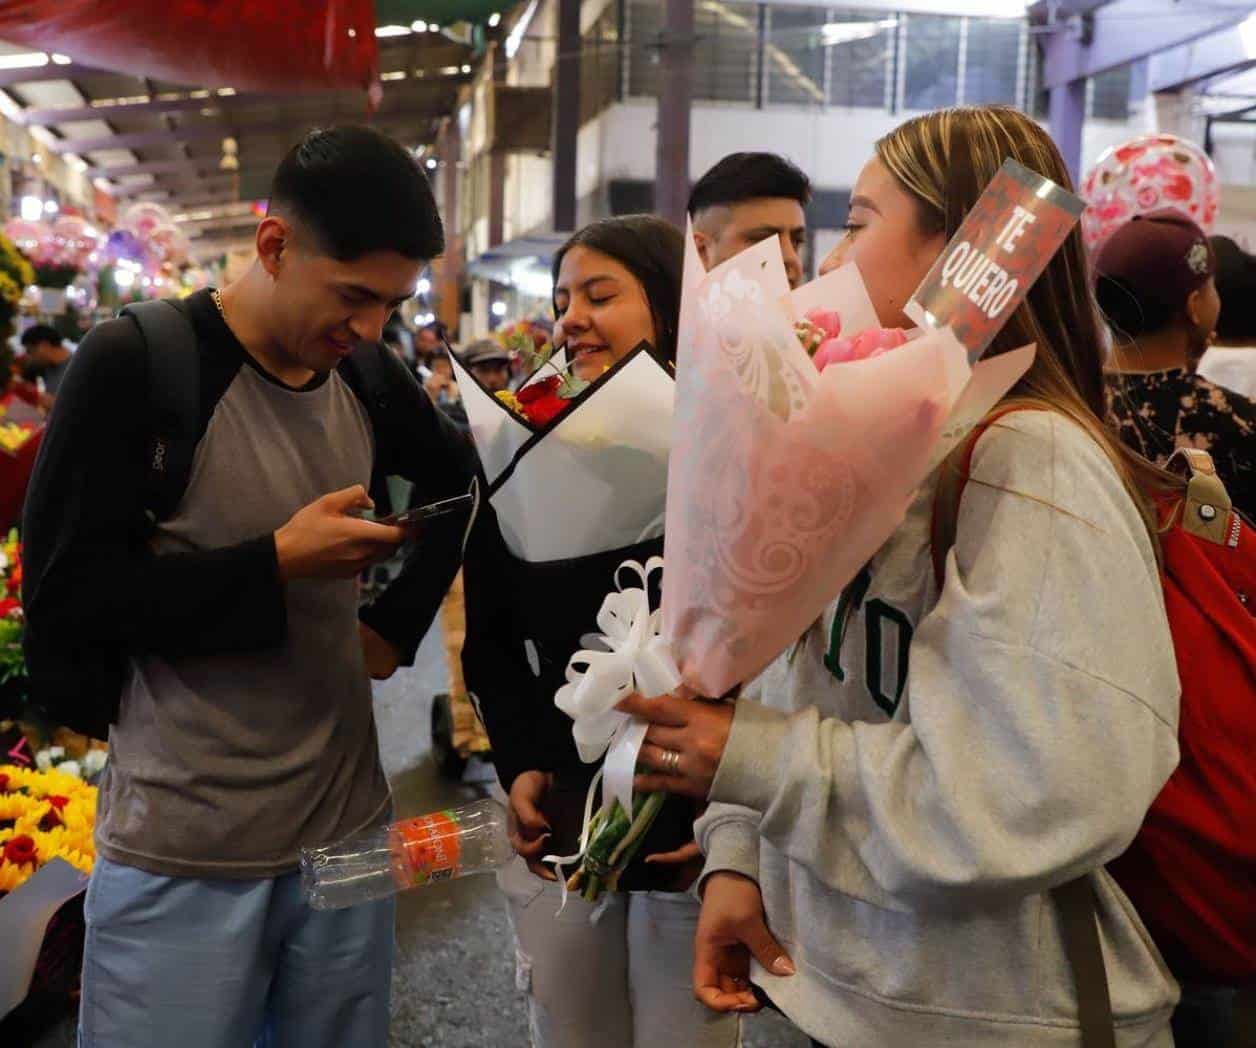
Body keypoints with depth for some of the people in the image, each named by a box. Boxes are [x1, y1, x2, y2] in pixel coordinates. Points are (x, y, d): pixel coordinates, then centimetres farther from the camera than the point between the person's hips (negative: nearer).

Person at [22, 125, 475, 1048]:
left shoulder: (368, 377, 3)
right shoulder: (136, 364, -12)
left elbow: (460, 485, 22)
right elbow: (63, 598, -13)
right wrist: (279, 562, -19)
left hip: (347, 830, 5)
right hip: (181, 858, -5)